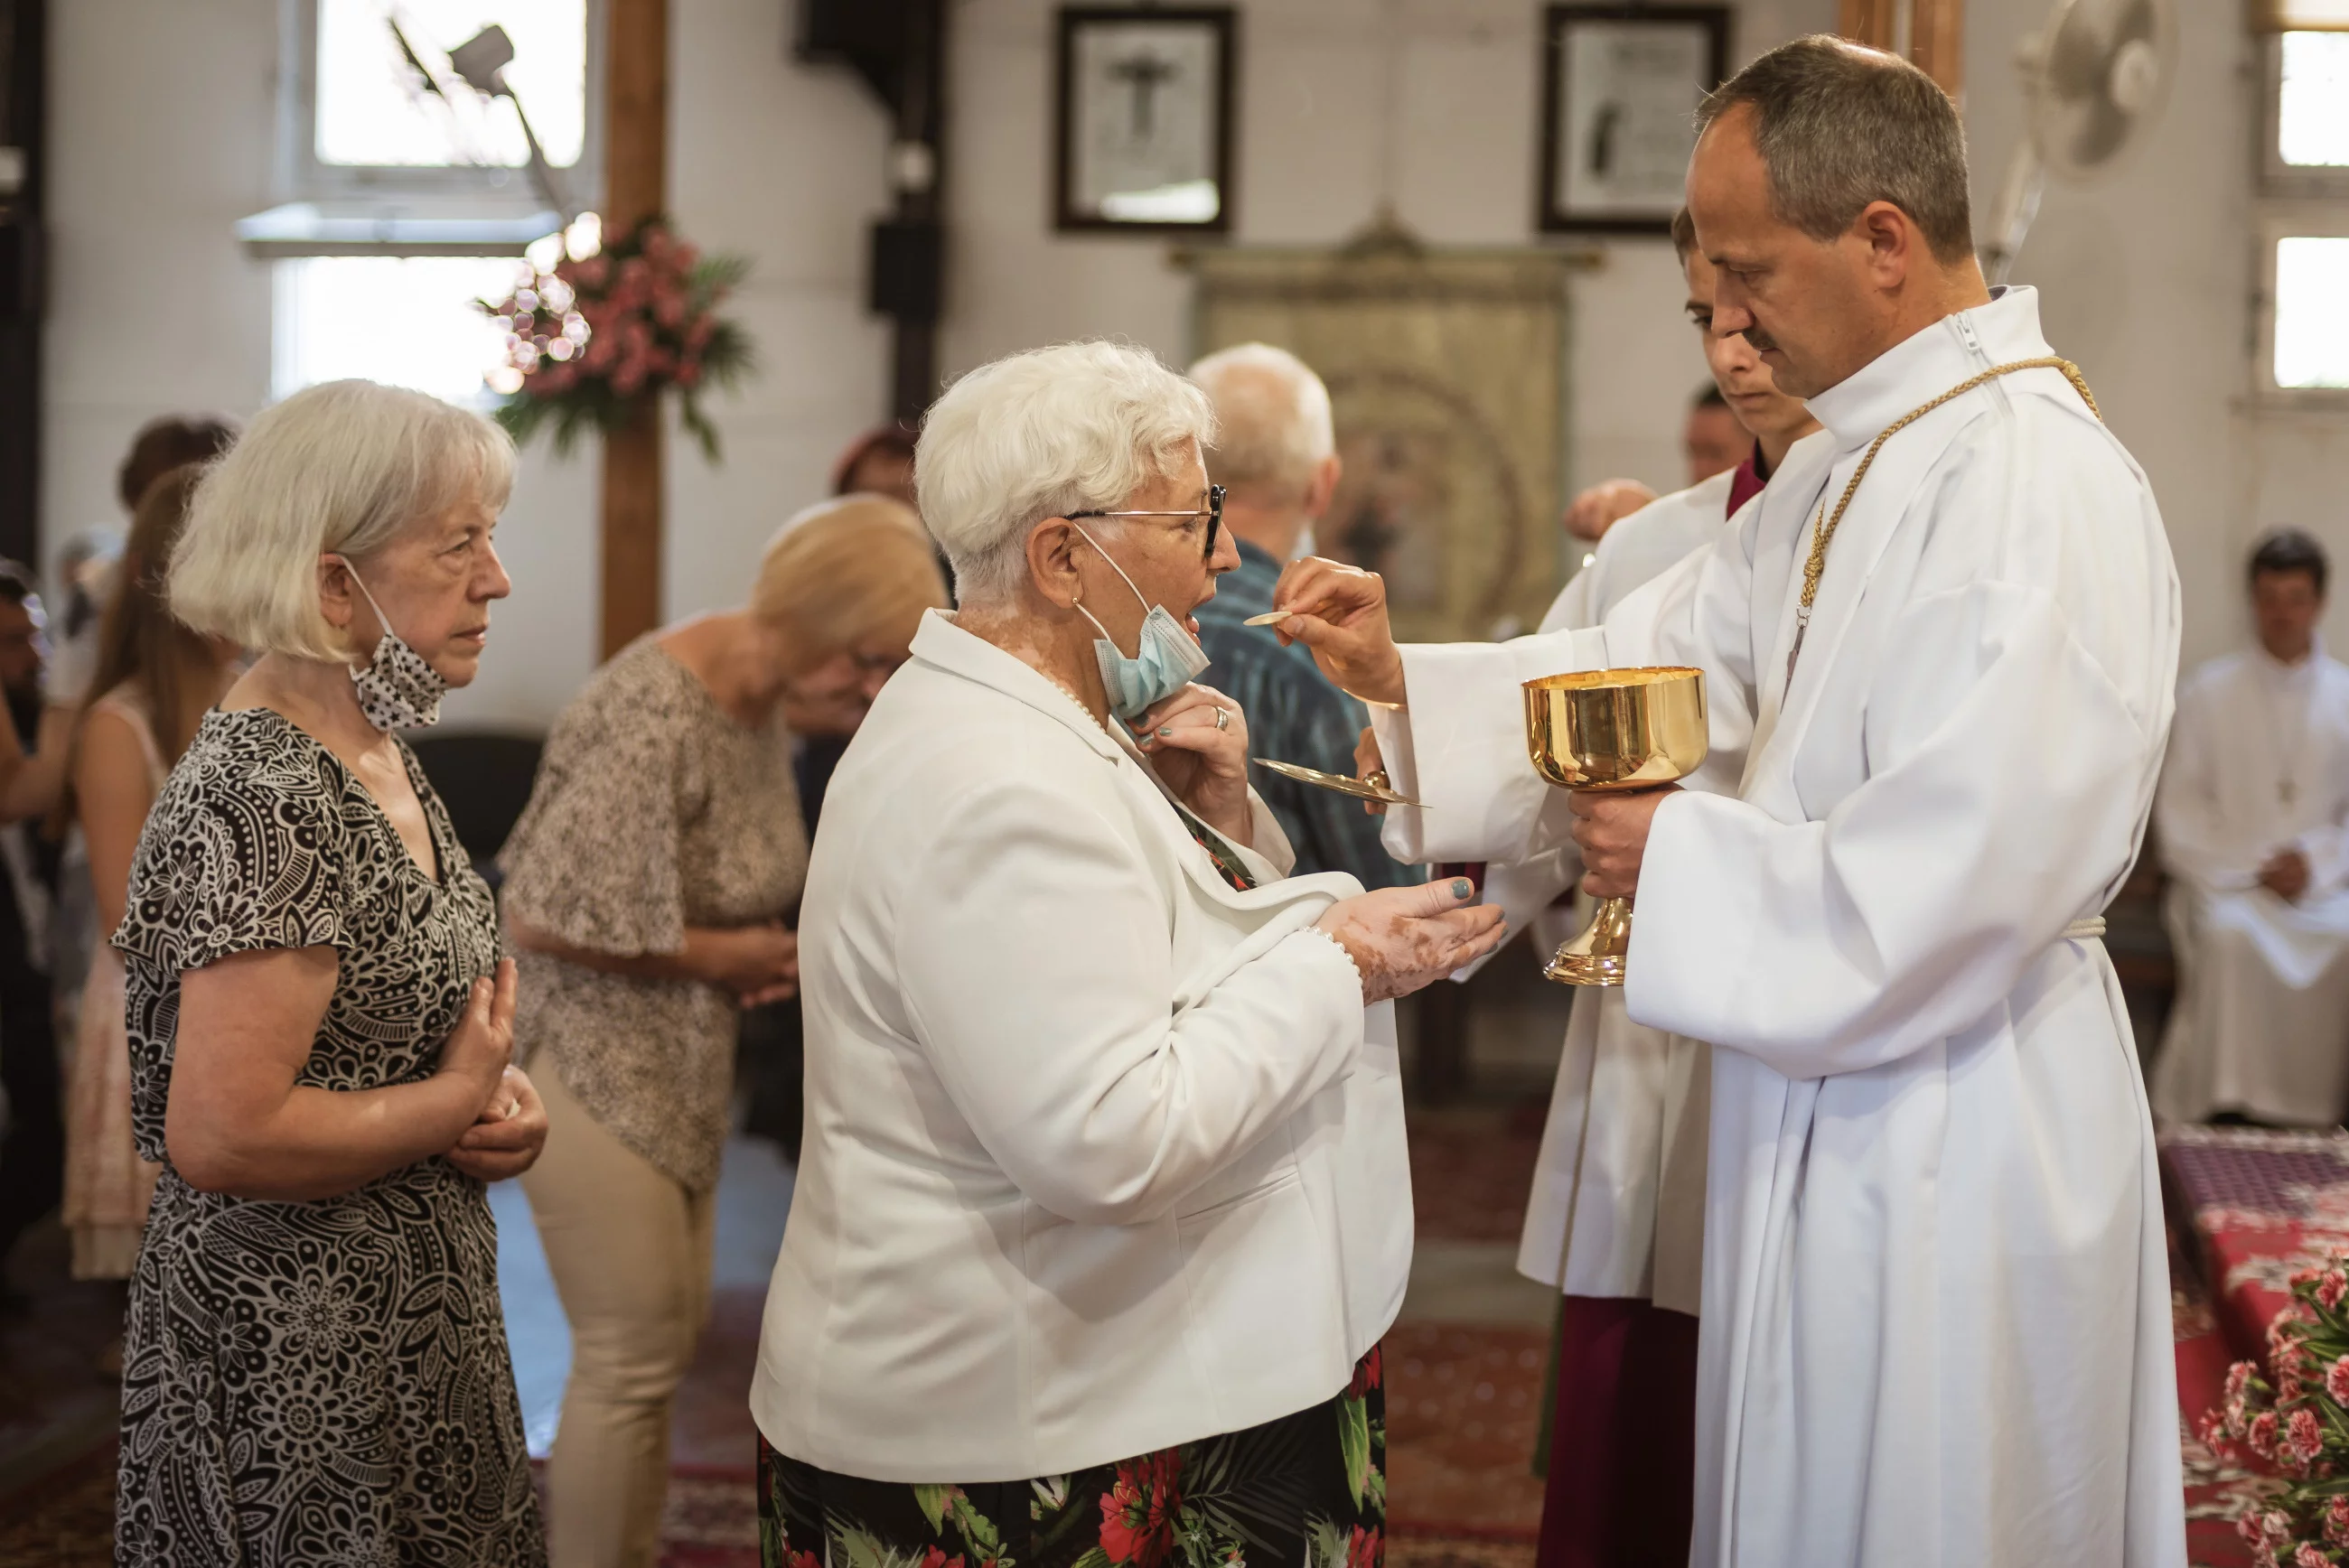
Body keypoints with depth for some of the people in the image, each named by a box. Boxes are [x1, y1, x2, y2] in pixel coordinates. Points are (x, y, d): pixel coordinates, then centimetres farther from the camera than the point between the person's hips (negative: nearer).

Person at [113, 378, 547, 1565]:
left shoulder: (379, 755, 8)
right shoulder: (259, 801, -23)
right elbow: (223, 1136, -28)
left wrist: (492, 1079, 3)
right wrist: (457, 1103, -16)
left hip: (405, 1325, 9)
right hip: (300, 1367, -9)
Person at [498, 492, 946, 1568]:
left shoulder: (766, 702, 2)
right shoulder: (658, 717, -25)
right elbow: (544, 917, -25)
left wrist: (765, 951, -2)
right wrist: (710, 958, -17)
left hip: (678, 1070, 9)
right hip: (593, 1066, -9)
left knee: (664, 1340, 17)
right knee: (633, 1357, -1)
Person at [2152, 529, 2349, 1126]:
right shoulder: (2207, 692, 6)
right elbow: (2180, 808, 3)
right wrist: (2244, 870, -10)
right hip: (2225, 879, -1)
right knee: (2230, 937, -34)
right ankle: (2221, 1106, -27)